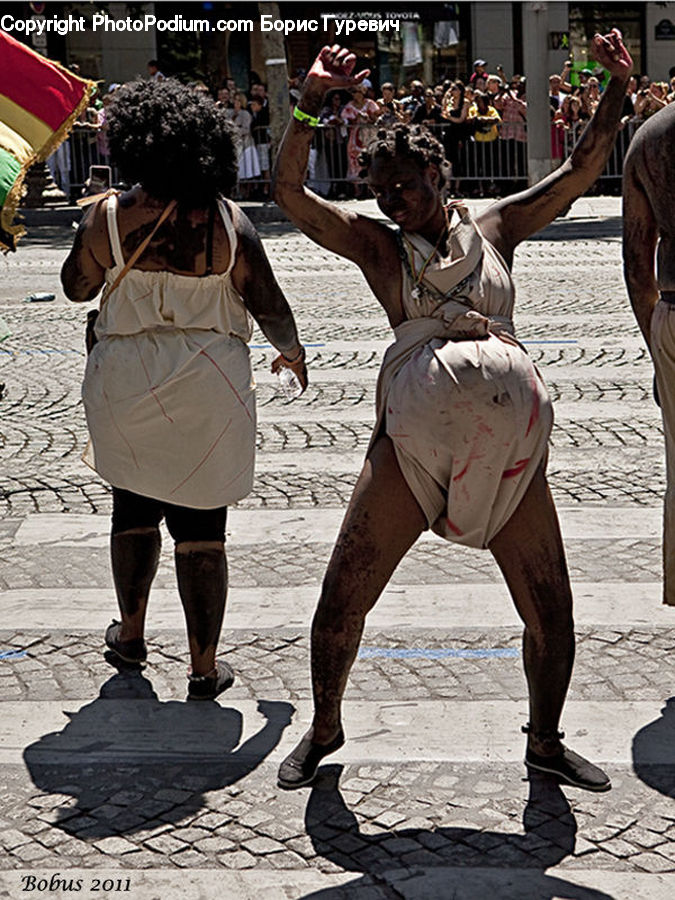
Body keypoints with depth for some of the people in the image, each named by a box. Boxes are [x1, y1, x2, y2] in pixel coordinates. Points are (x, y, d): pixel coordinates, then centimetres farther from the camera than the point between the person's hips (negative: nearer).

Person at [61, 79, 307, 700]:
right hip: (210, 383, -1)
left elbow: (77, 287, 8)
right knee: (201, 526, 5)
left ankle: (131, 634, 35)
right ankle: (205, 666, 11)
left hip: (126, 384, 1)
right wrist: (292, 349, 17)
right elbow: (268, 304, -3)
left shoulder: (107, 217, -8)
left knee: (134, 506, 22)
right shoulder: (226, 221, -9)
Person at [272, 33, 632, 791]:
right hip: (415, 436, -1)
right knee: (342, 601, 1)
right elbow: (290, 192, 0)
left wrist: (616, 86, 8)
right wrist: (311, 101, -9)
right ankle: (324, 729, 26)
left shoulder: (495, 228, 16)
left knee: (550, 615, 4)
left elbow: (582, 169, 16)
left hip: (509, 440, 1)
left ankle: (545, 741, 28)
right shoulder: (377, 245, 11)